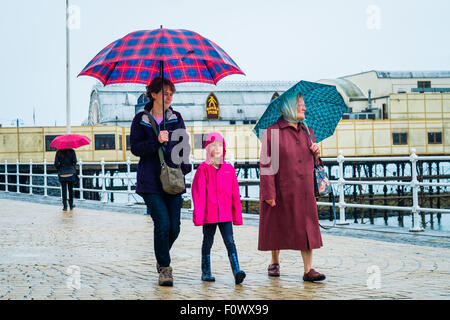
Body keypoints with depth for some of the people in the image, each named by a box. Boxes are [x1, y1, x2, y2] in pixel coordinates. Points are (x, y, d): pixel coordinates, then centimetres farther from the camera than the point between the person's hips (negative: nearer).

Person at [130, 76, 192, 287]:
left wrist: (183, 167, -5)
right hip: (150, 181, -3)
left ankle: (161, 257, 30)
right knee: (162, 224, -12)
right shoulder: (141, 119, 3)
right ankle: (164, 268, 3)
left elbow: (184, 145, 11)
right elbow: (135, 148, -3)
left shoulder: (176, 118, 11)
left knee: (174, 228, 1)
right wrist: (156, 142, -17)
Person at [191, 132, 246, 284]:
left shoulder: (229, 169, 6)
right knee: (208, 242, 10)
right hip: (209, 214, -1)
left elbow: (235, 194, 9)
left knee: (230, 241, -7)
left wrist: (237, 215, 8)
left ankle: (236, 271, -15)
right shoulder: (203, 169, -2)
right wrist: (198, 214, -9)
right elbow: (198, 193, -4)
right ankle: (206, 272, 22)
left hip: (225, 214, 2)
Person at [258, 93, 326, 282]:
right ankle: (275, 263, 28)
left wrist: (316, 154, -1)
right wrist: (268, 193, -15)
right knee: (277, 227, 8)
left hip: (304, 190, 4)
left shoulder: (307, 131, 13)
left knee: (306, 228, -2)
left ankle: (308, 270, -1)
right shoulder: (273, 131, -6)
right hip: (281, 190, -4)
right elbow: (266, 163, -10)